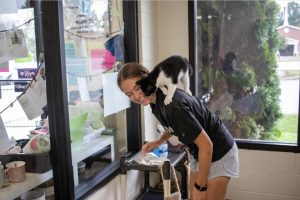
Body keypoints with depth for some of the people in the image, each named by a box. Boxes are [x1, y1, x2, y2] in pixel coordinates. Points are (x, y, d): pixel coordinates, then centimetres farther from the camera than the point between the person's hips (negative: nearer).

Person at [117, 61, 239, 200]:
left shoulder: (174, 105, -32)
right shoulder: (156, 99, -6)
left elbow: (206, 146, -27)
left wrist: (200, 186, -19)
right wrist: (159, 141, 4)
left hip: (219, 152, -8)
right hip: (199, 153, 8)